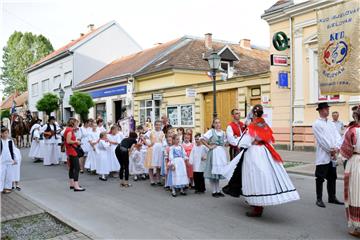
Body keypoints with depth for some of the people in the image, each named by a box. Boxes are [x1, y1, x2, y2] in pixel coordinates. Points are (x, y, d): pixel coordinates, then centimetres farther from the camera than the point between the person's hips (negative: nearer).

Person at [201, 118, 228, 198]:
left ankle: (218, 190, 19)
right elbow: (202, 139, -11)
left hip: (222, 152, 5)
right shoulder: (211, 131, -4)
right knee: (213, 172, -1)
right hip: (214, 152, -5)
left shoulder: (223, 133, 12)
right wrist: (209, 146, -11)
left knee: (219, 171, 10)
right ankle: (214, 191, 8)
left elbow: (225, 143, 16)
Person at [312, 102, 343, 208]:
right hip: (323, 156, -6)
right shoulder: (316, 124, -6)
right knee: (320, 178, 0)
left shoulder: (331, 124, 14)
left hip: (332, 156, 7)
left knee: (332, 178, 13)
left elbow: (337, 136, 5)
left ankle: (332, 198, 25)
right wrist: (331, 150, -12)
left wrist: (337, 148, -11)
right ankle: (319, 199, 7)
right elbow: (321, 139, -13)